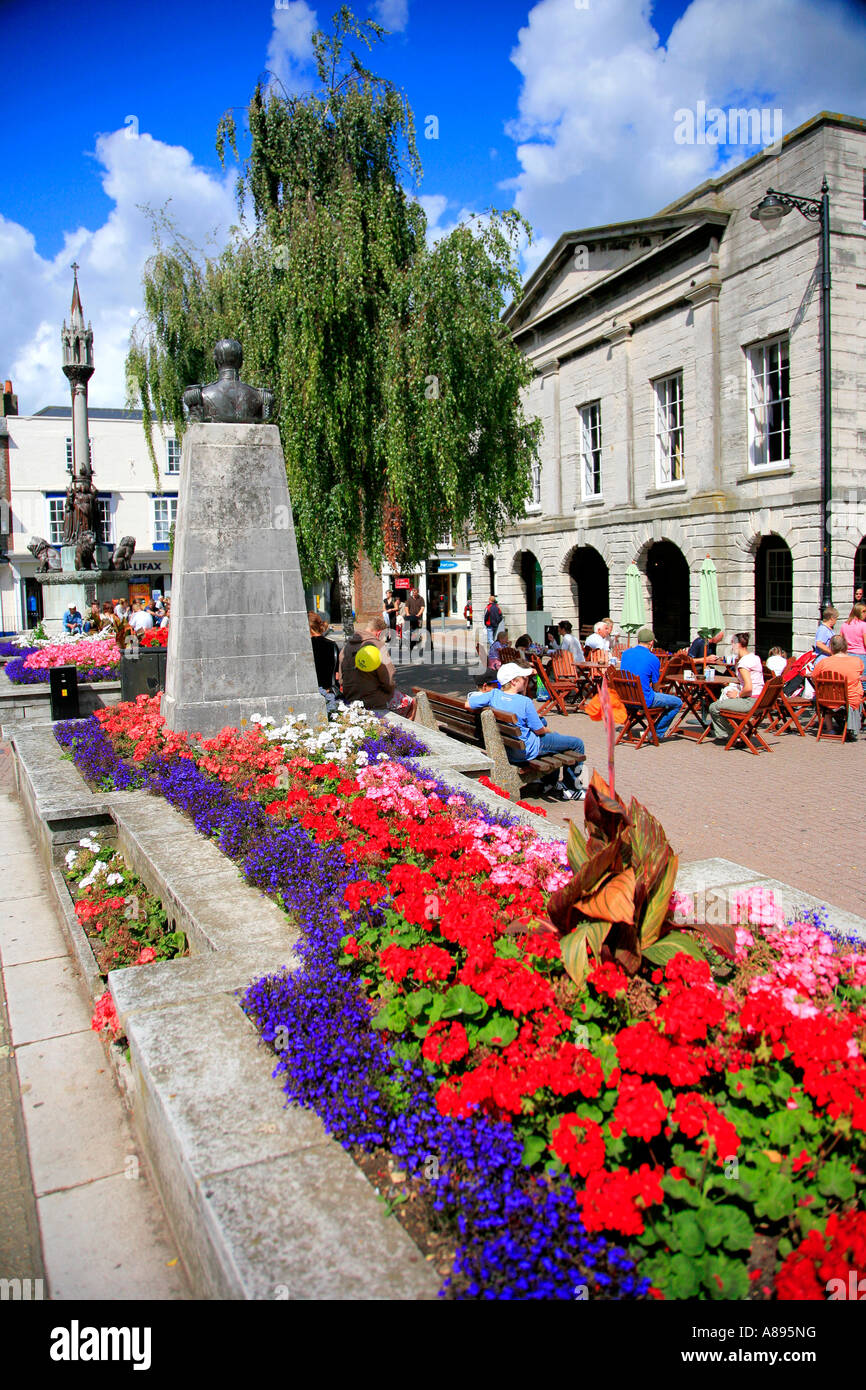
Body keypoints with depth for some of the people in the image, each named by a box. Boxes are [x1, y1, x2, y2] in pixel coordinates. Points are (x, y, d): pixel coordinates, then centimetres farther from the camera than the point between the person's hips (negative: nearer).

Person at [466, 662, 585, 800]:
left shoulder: (493, 695, -10)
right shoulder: (525, 702, -24)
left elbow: (467, 704, -4)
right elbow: (539, 730, -14)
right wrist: (549, 731, 8)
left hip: (505, 749, 8)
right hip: (526, 750, -8)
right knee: (577, 743, 2)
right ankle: (570, 789, 19)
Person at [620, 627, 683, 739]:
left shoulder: (625, 653, 5)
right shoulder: (653, 659, -12)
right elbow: (655, 687, -4)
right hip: (644, 700, -7)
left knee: (658, 694, 35)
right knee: (678, 703, 7)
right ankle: (657, 732, 12)